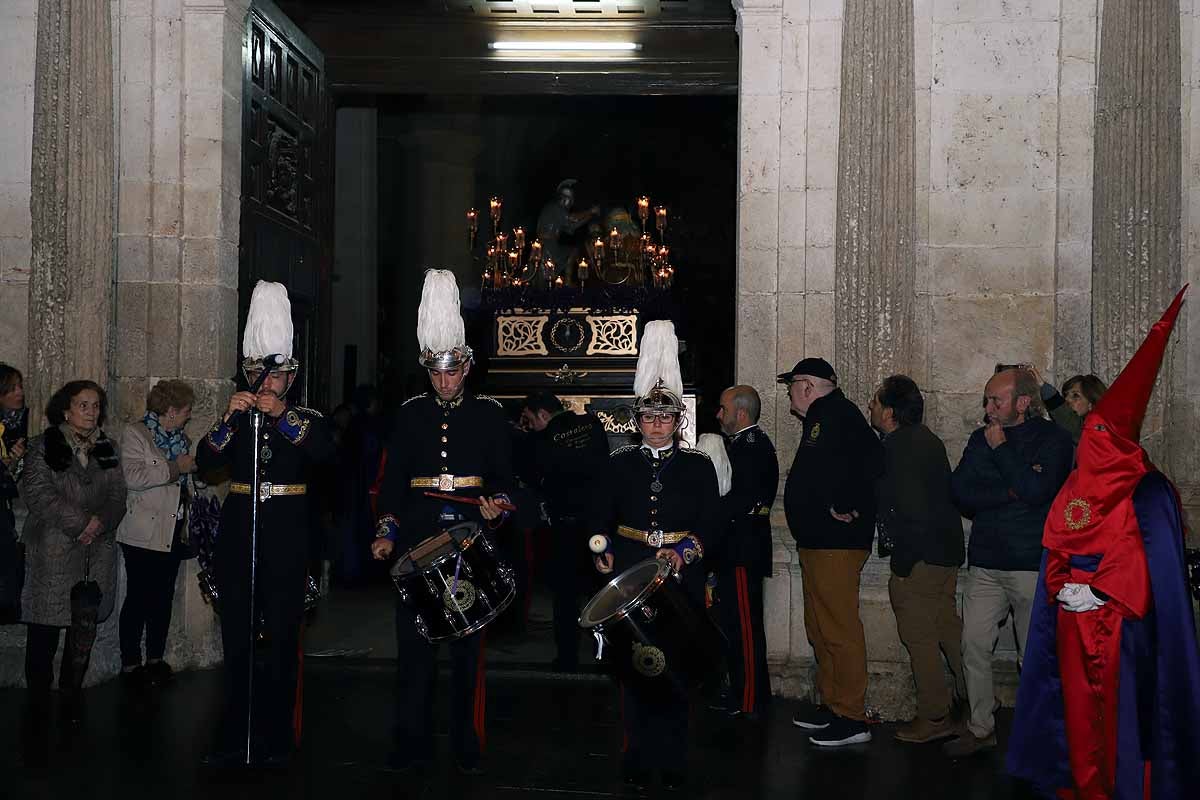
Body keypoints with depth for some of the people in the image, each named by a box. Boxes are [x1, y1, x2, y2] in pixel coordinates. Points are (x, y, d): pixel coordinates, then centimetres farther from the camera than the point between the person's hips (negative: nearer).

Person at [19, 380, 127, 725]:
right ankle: (39, 695, 16)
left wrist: (100, 522, -10)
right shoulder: (45, 445, 2)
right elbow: (37, 492, -9)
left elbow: (118, 496, 10)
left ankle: (71, 695, 13)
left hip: (98, 551, 4)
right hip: (54, 550, -3)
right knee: (45, 630, 0)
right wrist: (79, 524, -15)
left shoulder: (107, 448, 15)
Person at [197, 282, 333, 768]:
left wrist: (283, 415, -24)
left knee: (281, 640, 0)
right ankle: (235, 738, 14)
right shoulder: (236, 419, 11)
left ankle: (276, 740, 8)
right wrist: (228, 418, -14)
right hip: (238, 533, 3)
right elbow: (205, 462, -2)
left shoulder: (308, 420, 4)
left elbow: (326, 451, -16)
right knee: (237, 637, 6)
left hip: (286, 536, -3)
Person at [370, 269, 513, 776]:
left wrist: (498, 506, -14)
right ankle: (412, 744, 14)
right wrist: (387, 531, -2)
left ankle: (467, 746, 13)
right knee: (413, 642, 4)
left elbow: (504, 477, 6)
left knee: (468, 644, 3)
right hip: (418, 541, 2)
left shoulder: (489, 414, 4)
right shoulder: (410, 414, 8)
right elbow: (392, 479, 7)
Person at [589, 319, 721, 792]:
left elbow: (712, 526, 0)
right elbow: (601, 517, 5)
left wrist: (686, 551, -16)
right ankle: (638, 757, 14)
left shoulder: (699, 466, 3)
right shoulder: (619, 464, 6)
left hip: (682, 578, -1)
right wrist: (602, 548, -13)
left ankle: (673, 761, 14)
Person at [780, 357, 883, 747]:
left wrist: (847, 506, -22)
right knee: (820, 627, 17)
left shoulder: (839, 414, -13)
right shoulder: (820, 419, 19)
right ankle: (831, 704, 26)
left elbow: (872, 458, -28)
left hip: (836, 542, -11)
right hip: (816, 540, 11)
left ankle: (851, 718, -3)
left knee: (839, 629, -8)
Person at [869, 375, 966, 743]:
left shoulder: (899, 448, -19)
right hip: (946, 552, 10)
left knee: (919, 637, 1)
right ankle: (968, 696, 29)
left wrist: (903, 564, -18)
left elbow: (912, 510, -25)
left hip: (919, 559, -10)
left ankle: (934, 718, 8)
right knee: (947, 628, 20)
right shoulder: (926, 439, 11)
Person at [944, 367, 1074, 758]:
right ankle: (980, 728, 13)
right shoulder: (980, 439, 12)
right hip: (985, 563, 4)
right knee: (974, 647, 1)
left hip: (1032, 564, -4)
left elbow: (1035, 491, -18)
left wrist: (1001, 449, -10)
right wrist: (1009, 492, -11)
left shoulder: (1054, 439, -2)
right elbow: (960, 492, 1)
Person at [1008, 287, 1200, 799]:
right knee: (1079, 705, 8)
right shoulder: (1074, 491, 14)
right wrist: (1061, 585, -5)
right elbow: (1056, 553, 12)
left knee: (1121, 709, -2)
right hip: (1075, 618, 5)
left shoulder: (1147, 493, -4)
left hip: (1122, 622, -5)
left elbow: (1156, 564, -12)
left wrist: (1098, 591, -15)